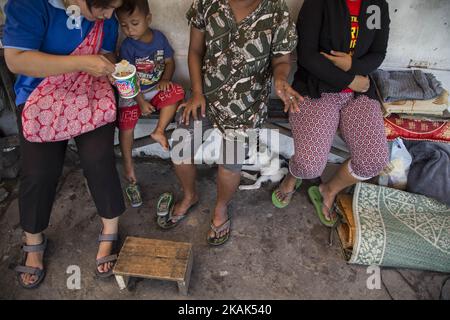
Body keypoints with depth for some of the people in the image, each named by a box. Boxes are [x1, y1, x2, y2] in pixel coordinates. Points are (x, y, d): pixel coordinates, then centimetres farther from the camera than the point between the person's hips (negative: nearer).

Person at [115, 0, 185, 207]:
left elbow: (169, 61, 5)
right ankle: (129, 170, -8)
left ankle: (159, 131, -21)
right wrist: (141, 102, -17)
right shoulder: (127, 46, -11)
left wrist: (165, 80, -15)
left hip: (157, 88, 3)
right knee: (126, 122, -20)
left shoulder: (159, 37, -1)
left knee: (175, 92, -26)